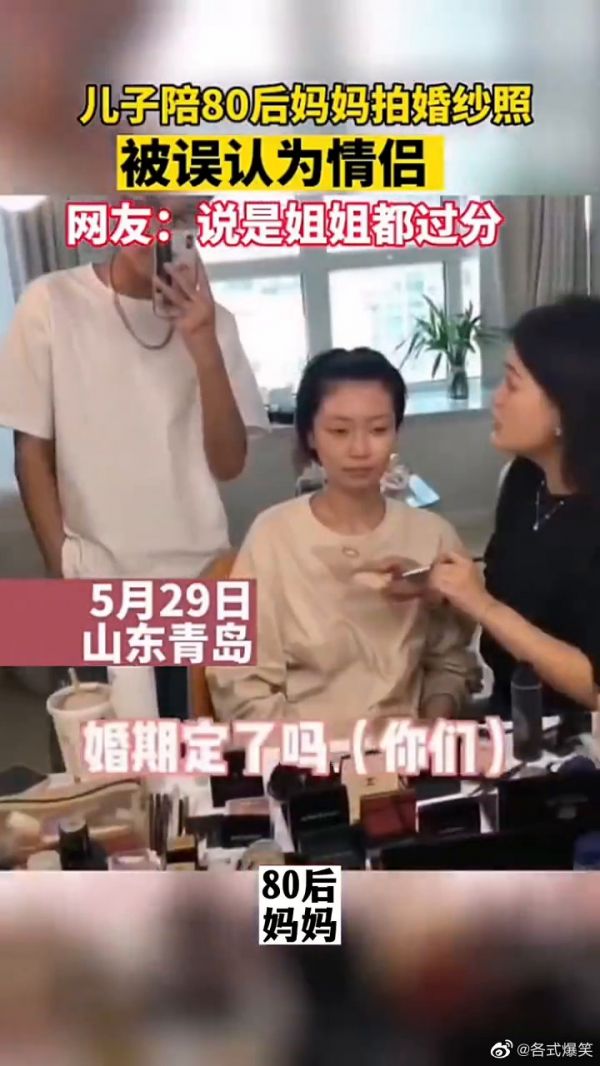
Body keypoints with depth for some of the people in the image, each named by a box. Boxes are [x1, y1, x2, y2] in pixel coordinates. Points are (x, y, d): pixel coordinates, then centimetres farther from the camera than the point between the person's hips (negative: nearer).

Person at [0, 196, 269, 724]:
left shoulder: (209, 320, 3)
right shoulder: (52, 301, -4)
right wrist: (64, 573, -6)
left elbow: (228, 463, -3)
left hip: (200, 584, 2)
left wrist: (203, 346, -15)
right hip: (96, 591, -2)